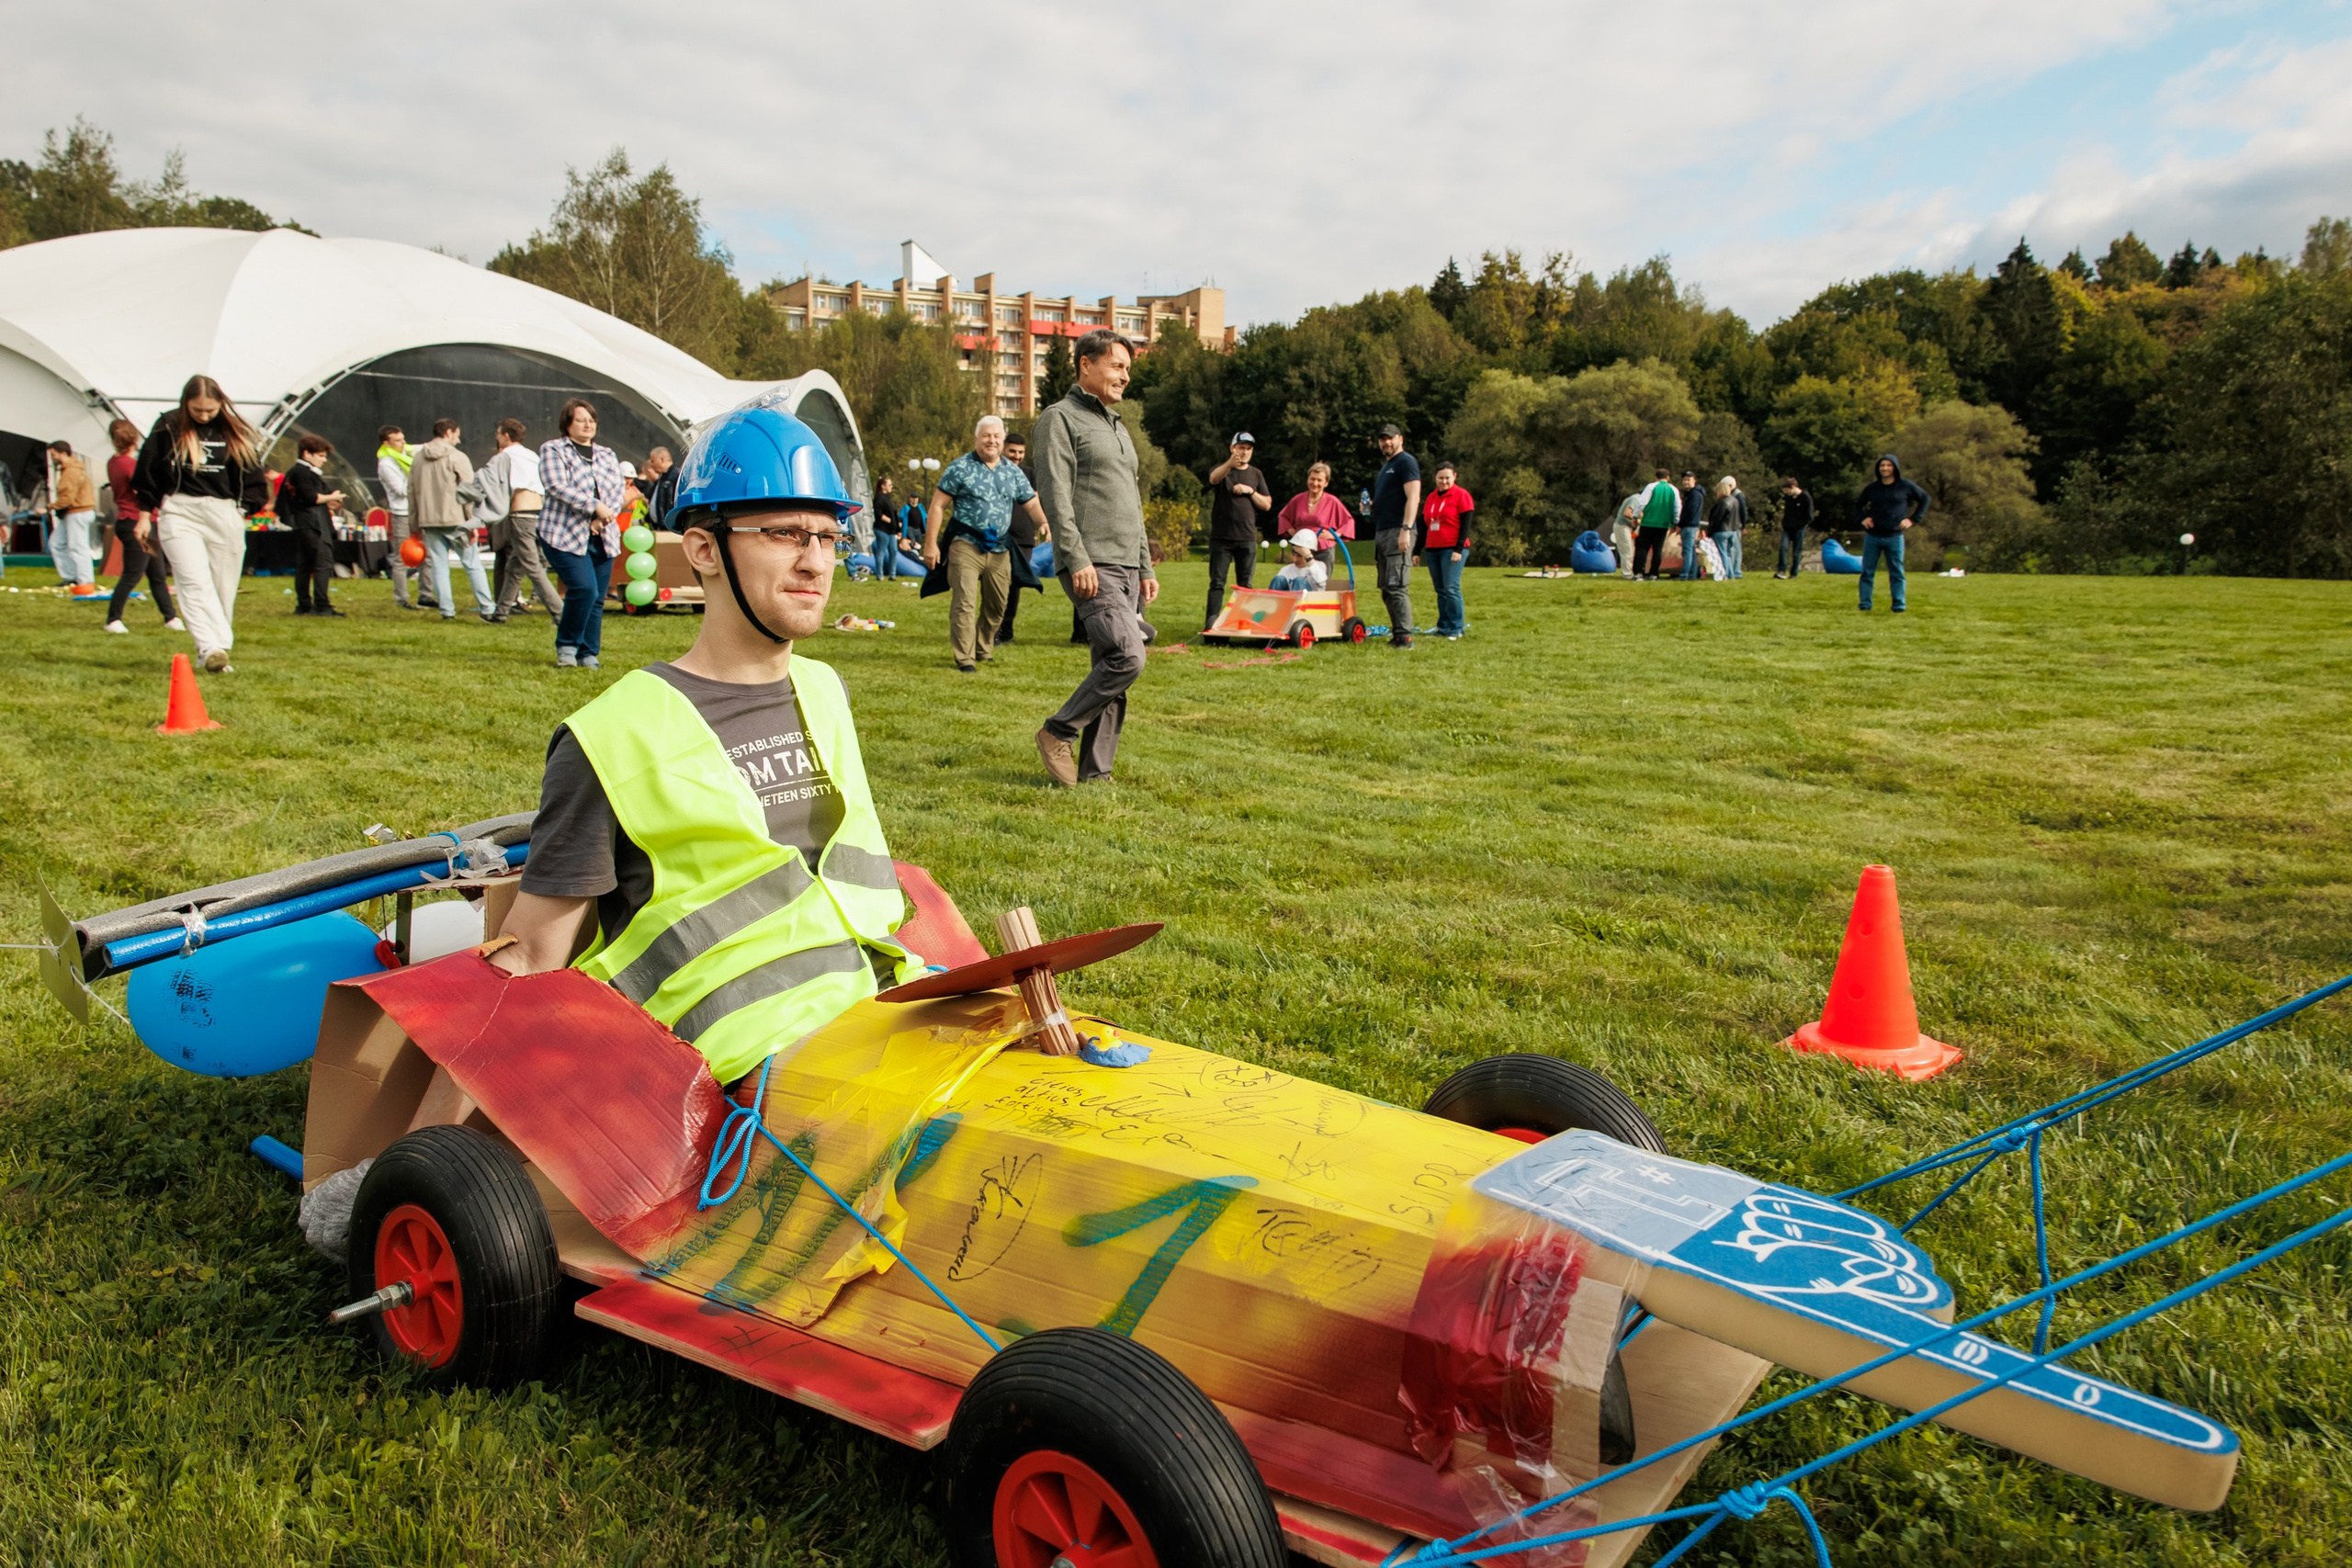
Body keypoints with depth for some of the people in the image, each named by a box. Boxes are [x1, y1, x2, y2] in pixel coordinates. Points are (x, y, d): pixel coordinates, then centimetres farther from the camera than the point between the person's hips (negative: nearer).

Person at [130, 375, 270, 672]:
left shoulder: (236, 432, 7)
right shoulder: (168, 427, 3)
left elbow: (253, 478, 14)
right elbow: (147, 474, 9)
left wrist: (243, 510, 3)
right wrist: (146, 513, 9)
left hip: (224, 515, 2)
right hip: (179, 512, -2)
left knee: (223, 589, 4)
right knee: (195, 583, -16)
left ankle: (220, 649, 12)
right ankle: (211, 648, -28)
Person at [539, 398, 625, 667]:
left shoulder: (607, 456, 19)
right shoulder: (553, 451, 3)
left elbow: (618, 493, 10)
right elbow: (558, 487, -12)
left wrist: (603, 519, -9)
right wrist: (595, 506, -19)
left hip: (603, 538, 5)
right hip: (565, 534, -5)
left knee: (597, 598, 3)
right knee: (584, 589, -18)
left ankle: (588, 654, 12)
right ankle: (566, 646, 0)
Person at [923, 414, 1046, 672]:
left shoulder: (1013, 472, 12)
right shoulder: (960, 468, -1)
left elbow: (1032, 504, 10)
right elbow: (938, 505, -2)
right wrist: (930, 543, -9)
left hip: (1000, 551, 5)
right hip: (966, 546, -5)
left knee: (996, 607, 11)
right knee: (964, 603, -11)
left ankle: (983, 651, 27)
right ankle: (964, 658, -6)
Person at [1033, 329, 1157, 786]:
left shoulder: (1118, 427, 25)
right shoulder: (1061, 419, -2)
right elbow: (1054, 496, -12)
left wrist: (1146, 568, 20)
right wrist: (1078, 560, -20)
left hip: (1126, 568, 8)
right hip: (1091, 567, -8)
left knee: (1110, 668, 4)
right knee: (1127, 657, -21)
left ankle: (1093, 773, 8)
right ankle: (1057, 733, -5)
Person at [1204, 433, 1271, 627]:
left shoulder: (1256, 474, 13)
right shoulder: (1221, 469, 2)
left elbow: (1267, 505, 10)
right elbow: (1214, 478, -24)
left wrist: (1251, 492, -8)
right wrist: (1230, 463, -45)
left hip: (1247, 538, 3)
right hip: (1221, 537, -3)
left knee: (1245, 584, 6)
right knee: (1217, 582, -5)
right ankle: (1212, 621, -8)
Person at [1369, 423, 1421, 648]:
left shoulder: (1406, 462, -5)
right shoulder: (1386, 466, 24)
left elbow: (1413, 497, -16)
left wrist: (1405, 530, -25)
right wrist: (1371, 506, 12)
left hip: (1397, 533, -10)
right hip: (1382, 532, 10)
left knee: (1397, 587, -14)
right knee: (1387, 590, 8)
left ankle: (1404, 636, -14)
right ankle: (1397, 634, 11)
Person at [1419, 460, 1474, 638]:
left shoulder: (1461, 495, -3)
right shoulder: (1431, 498, 15)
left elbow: (1466, 525, -8)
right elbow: (1424, 526, 19)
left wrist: (1459, 549, -16)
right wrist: (1418, 551, 16)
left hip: (1452, 549, -6)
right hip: (1432, 550, 6)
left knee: (1451, 589, -11)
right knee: (1440, 590, 7)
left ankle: (1456, 629, -6)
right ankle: (1444, 627, 11)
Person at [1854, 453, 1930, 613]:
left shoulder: (1905, 486, 0)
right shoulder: (1872, 488, 4)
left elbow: (1924, 499, 11)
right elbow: (1858, 504, 20)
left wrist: (1913, 519, 3)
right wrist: (1862, 518, 3)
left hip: (1894, 537, -1)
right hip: (1872, 536, 2)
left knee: (1897, 573, 2)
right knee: (1867, 572, 1)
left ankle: (1899, 608, 5)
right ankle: (1865, 607, 4)